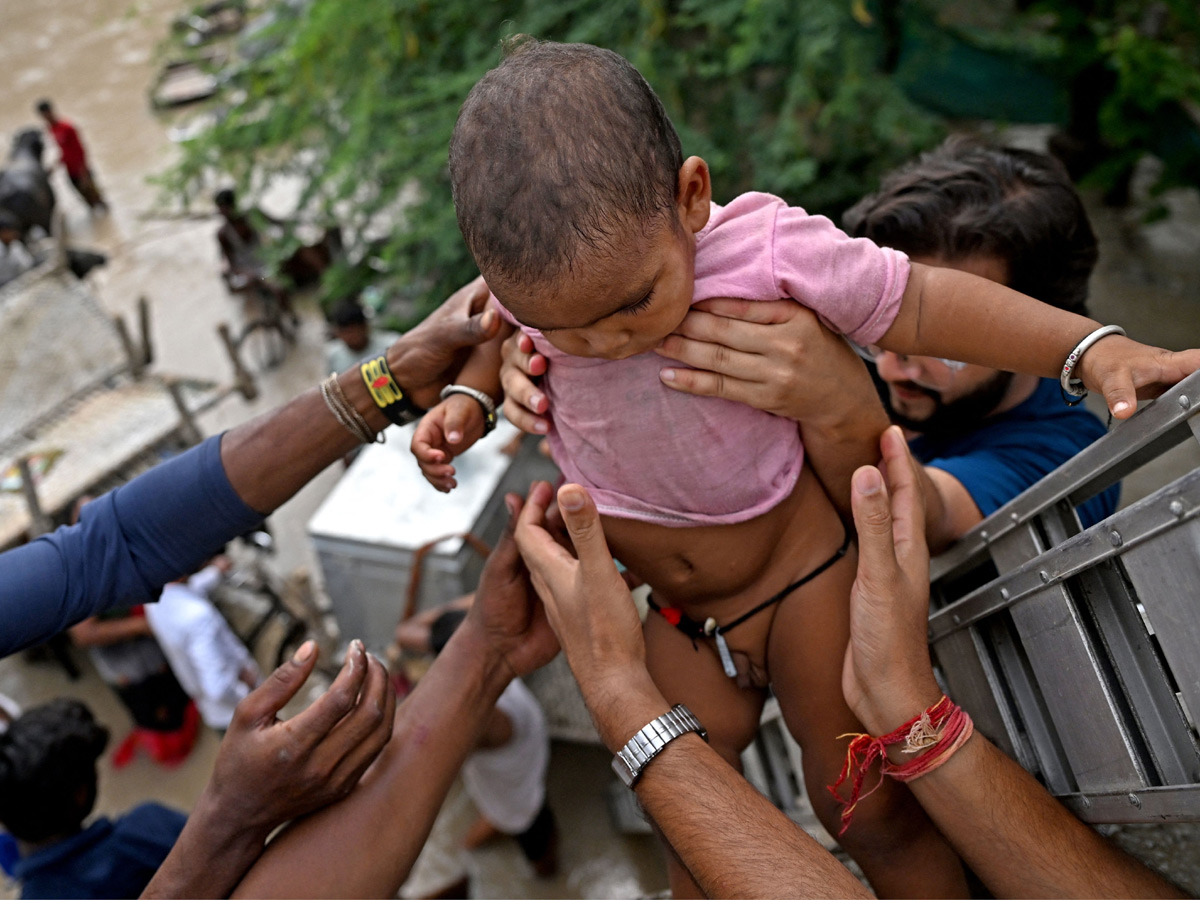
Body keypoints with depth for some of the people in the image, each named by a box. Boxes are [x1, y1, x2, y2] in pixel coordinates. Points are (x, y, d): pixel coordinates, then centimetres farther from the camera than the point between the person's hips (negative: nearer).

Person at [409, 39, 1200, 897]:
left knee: (868, 808, 8)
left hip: (801, 580, -4)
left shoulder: (767, 250, -28)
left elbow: (918, 303, -16)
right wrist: (469, 396, -11)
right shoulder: (539, 278, -16)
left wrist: (1097, 349, -20)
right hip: (676, 614, 4)